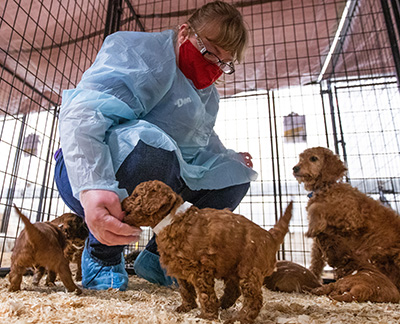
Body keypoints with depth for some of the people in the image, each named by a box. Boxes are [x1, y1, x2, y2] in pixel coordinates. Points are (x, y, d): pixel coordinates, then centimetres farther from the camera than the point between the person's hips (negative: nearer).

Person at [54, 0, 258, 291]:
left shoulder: (208, 95, 15)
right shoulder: (139, 51, -12)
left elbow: (198, 149, 21)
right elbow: (84, 111, -28)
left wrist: (229, 158, 2)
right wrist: (92, 188, -43)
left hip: (160, 183, 8)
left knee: (236, 174, 1)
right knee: (147, 140, -39)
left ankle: (159, 256, 5)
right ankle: (102, 254, -11)